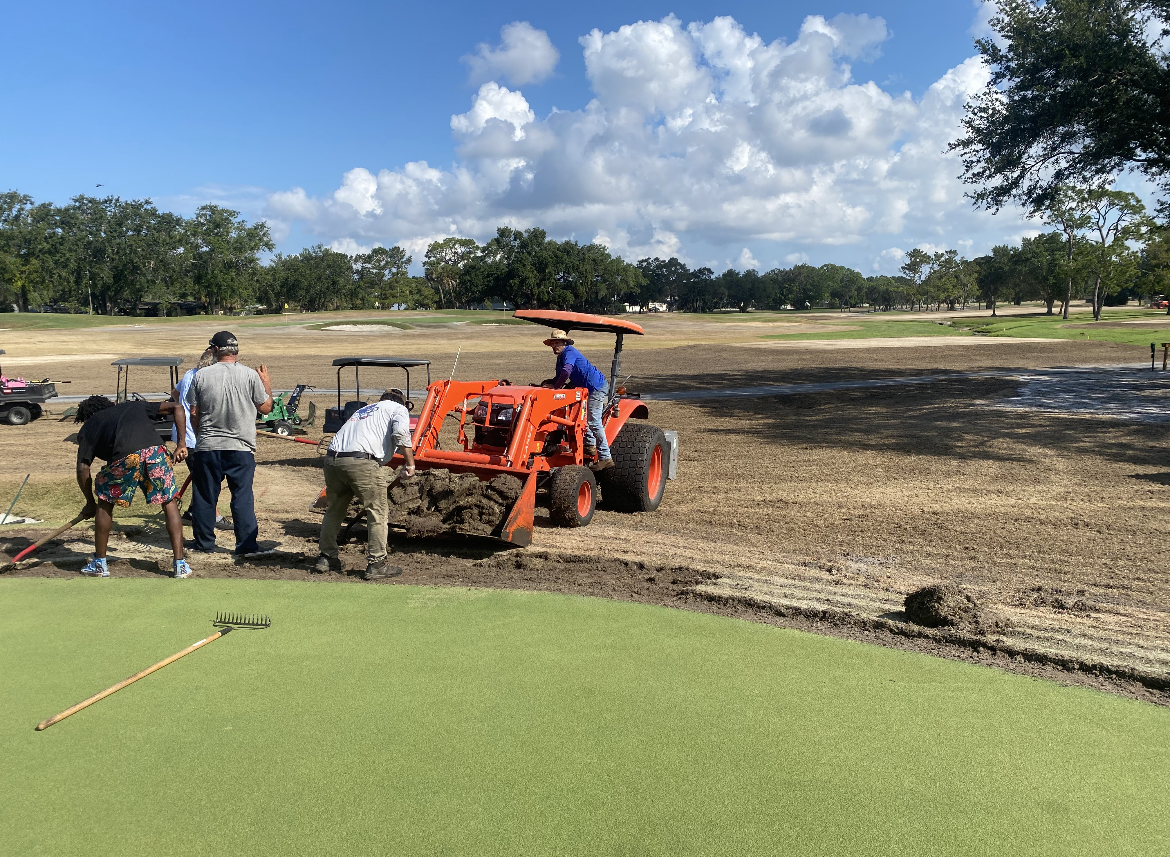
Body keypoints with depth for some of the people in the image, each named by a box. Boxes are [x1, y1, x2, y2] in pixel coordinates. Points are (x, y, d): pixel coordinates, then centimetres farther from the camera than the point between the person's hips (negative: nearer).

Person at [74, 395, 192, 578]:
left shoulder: (88, 428, 30)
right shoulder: (134, 406, 36)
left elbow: (83, 469, 21)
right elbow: (176, 408, 27)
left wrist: (90, 503, 32)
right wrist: (181, 444, 21)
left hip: (123, 457, -1)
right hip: (154, 451, 2)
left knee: (105, 504, 24)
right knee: (169, 503, 17)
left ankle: (99, 564, 32)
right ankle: (180, 565, 14)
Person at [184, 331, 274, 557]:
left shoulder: (201, 375, -1)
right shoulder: (251, 375, -4)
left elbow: (194, 414, 4)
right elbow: (266, 408, 3)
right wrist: (267, 384, 19)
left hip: (207, 447, 1)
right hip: (241, 447, -1)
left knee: (205, 496, 13)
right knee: (243, 496, 2)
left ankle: (204, 542, 23)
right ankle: (246, 545, 2)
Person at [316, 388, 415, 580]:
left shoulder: (363, 410, 34)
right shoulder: (398, 409, 15)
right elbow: (400, 433, -7)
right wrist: (410, 464, -2)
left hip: (332, 459, 7)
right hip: (362, 462, -7)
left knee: (334, 510, 22)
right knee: (378, 512, 5)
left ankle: (327, 559, 31)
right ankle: (376, 564, 7)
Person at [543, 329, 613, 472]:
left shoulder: (569, 352, -15)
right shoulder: (561, 358, 17)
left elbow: (566, 371, -32)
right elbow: (559, 377, 18)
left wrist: (556, 387, -22)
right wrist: (548, 383, -2)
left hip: (597, 386, -11)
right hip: (587, 388, 11)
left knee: (593, 421, -13)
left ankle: (605, 458, -11)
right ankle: (590, 445, 29)